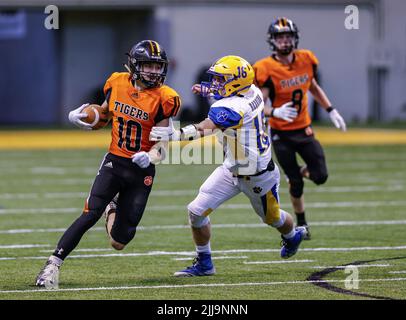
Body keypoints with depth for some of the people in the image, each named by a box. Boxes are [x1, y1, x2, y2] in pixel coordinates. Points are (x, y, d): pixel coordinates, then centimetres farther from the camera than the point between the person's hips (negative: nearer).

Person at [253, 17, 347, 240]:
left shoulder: (306, 60, -1)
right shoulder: (266, 69, -16)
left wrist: (331, 111, 16)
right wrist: (275, 112, -36)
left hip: (304, 129, 4)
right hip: (281, 135, -4)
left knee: (320, 176, -6)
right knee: (296, 184, 1)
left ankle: (300, 172, 30)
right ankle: (301, 224, 24)